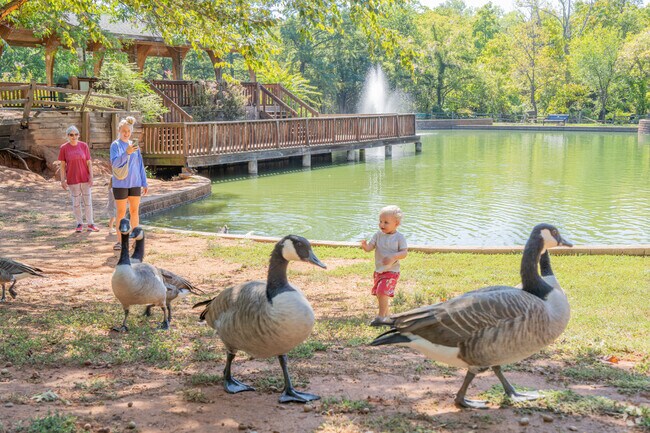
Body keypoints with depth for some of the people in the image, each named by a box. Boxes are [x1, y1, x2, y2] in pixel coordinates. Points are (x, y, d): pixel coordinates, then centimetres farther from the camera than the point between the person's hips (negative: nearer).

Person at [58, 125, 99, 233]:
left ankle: (90, 224, 11)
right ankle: (79, 224, 16)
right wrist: (62, 180, -5)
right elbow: (62, 165, -1)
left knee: (88, 201, 4)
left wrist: (91, 177, -4)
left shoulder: (84, 146, -1)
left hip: (85, 178, 1)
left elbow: (89, 163, 2)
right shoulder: (64, 148, -4)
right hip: (72, 180, -1)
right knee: (76, 202, 7)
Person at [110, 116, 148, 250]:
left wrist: (144, 183, 10)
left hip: (135, 184, 4)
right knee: (121, 212, 1)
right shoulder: (115, 145, -5)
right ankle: (120, 241, 8)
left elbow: (140, 165, 12)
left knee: (135, 211, 7)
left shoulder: (135, 146, 8)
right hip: (120, 184, -4)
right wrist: (127, 153, -34)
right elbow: (115, 163, -19)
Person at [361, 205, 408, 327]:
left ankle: (381, 317, -7)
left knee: (382, 292, -17)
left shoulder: (399, 237, -9)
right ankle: (386, 316, 31)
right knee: (379, 294, 14)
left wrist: (393, 257, -28)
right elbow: (370, 247, -7)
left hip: (391, 271, -6)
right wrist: (365, 246, -31)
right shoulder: (378, 235, 1)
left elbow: (404, 252, -12)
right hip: (378, 270, 6)